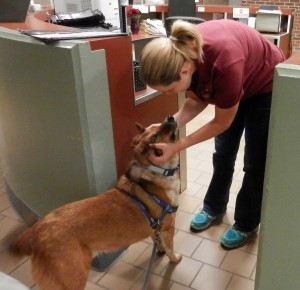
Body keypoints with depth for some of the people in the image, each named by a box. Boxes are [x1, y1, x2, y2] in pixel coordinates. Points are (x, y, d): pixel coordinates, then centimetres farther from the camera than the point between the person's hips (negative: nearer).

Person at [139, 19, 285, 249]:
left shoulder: (224, 62, -44)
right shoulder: (181, 54, -26)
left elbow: (222, 121, -28)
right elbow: (197, 100, -10)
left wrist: (177, 147, -30)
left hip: (267, 86, -6)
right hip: (234, 85, 6)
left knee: (256, 161, 4)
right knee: (223, 153, 14)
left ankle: (246, 225, 23)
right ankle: (214, 208, 34)